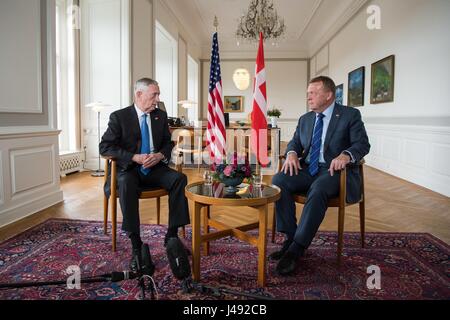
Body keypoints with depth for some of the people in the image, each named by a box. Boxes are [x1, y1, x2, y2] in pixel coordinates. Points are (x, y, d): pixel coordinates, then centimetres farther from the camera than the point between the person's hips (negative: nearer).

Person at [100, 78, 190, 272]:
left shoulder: (161, 115, 9)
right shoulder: (119, 117, -3)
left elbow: (168, 143, 15)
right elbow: (105, 147, -8)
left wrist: (160, 155, -9)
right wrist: (135, 157, -20)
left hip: (154, 168, 4)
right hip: (128, 169, -3)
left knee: (179, 179, -25)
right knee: (126, 184, -37)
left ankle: (172, 235, -17)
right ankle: (136, 245, -30)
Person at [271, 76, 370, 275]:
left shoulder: (350, 115, 1)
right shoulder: (305, 119, 17)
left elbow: (362, 144, -6)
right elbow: (295, 142, 17)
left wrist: (346, 155, -28)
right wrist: (292, 153, -8)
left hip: (334, 169, -5)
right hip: (308, 169, 5)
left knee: (318, 190, -37)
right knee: (278, 180, -23)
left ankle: (297, 249, -29)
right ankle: (291, 238, -16)